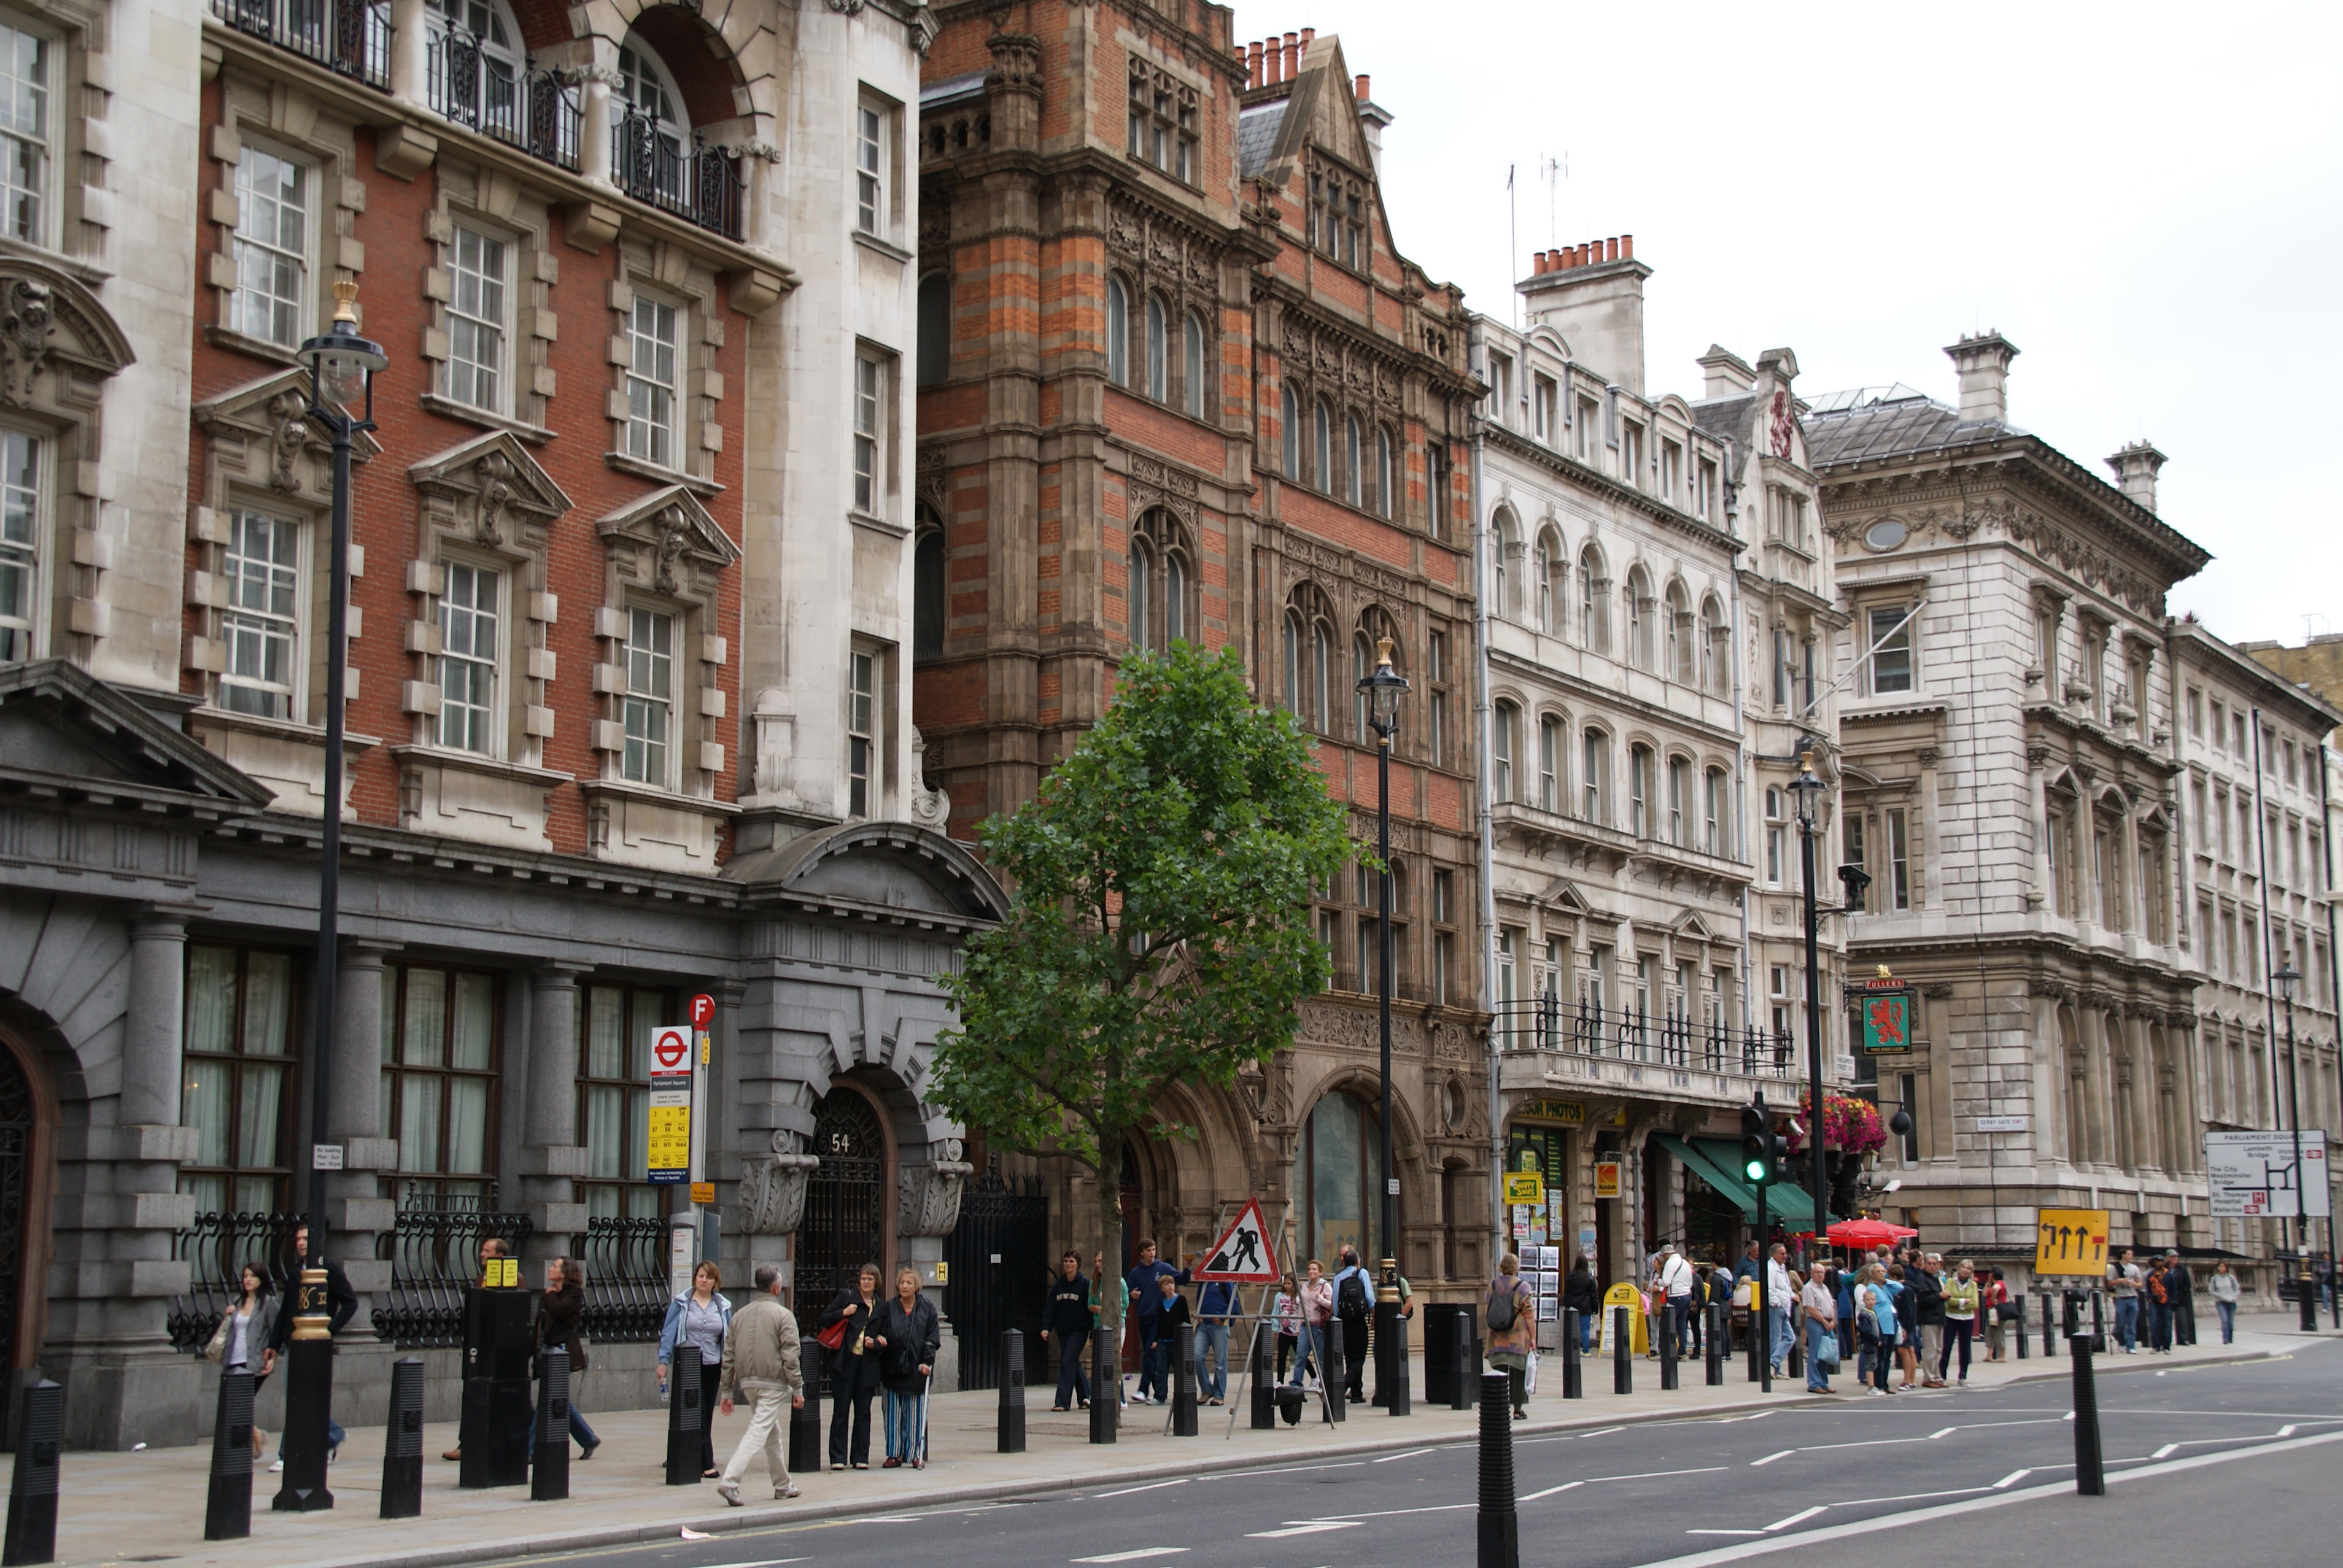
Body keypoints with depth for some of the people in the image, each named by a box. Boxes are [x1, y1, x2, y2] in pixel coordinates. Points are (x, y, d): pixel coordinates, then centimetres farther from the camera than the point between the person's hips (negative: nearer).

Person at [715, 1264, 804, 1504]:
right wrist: (798, 1389, -8)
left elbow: (728, 1356, 9)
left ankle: (783, 1486, 28)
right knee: (758, 1433, -9)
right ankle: (729, 1481, -22)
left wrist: (727, 1392, 14)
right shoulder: (783, 1315, -8)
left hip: (747, 1383, 7)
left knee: (773, 1434, 20)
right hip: (773, 1384, -7)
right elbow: (790, 1357, -13)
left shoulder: (740, 1315, 9)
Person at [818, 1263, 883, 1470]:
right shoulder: (846, 1296, 2)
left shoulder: (880, 1306, 12)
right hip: (845, 1360, -3)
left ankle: (861, 1457, 11)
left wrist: (876, 1343, -1)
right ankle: (838, 1457, 3)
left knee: (863, 1412, 6)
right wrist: (843, 1313, -14)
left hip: (867, 1363, 3)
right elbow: (824, 1319, 1)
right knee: (841, 1410, -1)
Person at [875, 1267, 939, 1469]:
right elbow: (880, 1333, 5)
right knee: (894, 1414, 3)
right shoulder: (889, 1308, 5)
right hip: (893, 1368, 1)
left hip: (917, 1369, -1)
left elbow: (933, 1338, 2)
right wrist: (878, 1340, -17)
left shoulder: (927, 1308, 3)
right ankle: (895, 1454, 10)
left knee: (916, 1413, 2)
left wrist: (927, 1361, -8)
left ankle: (917, 1455, 8)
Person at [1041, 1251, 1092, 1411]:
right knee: (1073, 1364, 11)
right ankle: (1086, 1397, 25)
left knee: (1068, 1363, -13)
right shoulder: (1058, 1285, 8)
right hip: (1062, 1331, 6)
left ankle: (1063, 1402, -14)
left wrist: (1093, 1333, -9)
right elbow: (1050, 1308, 6)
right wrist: (1046, 1327, -7)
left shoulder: (1085, 1284, -6)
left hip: (1079, 1330, -6)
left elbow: (1090, 1308, -6)